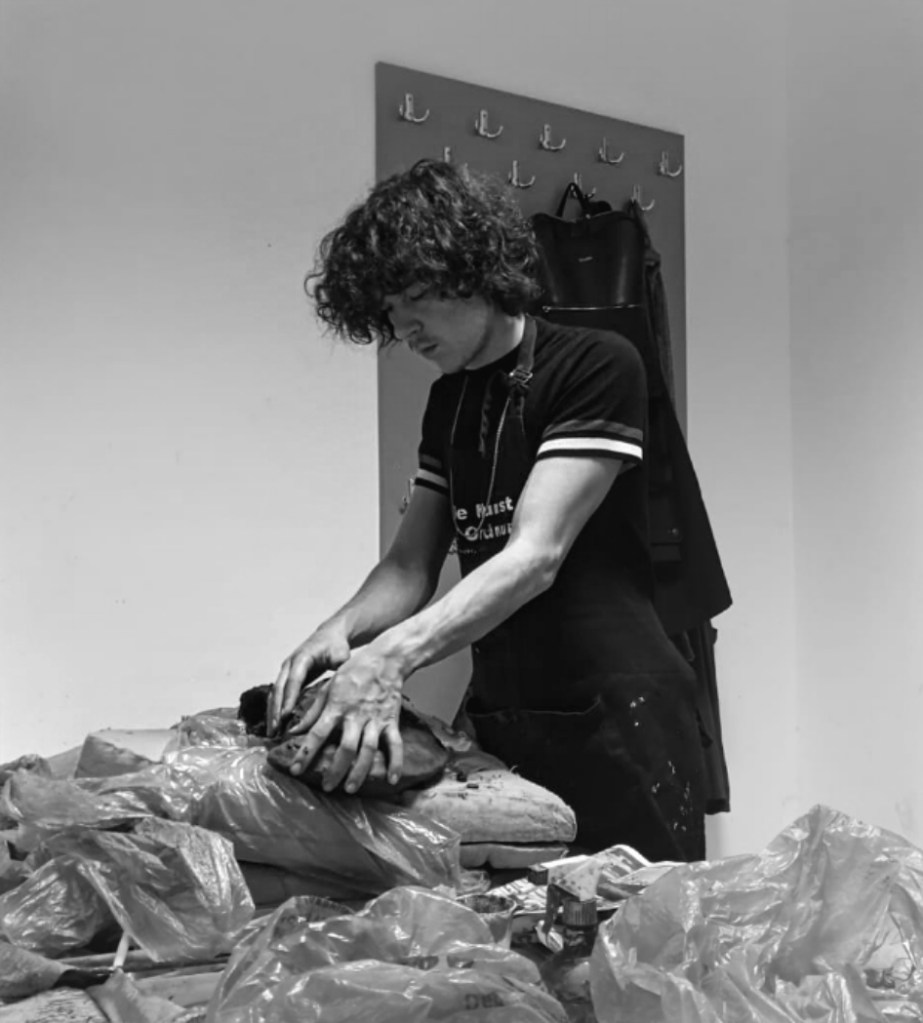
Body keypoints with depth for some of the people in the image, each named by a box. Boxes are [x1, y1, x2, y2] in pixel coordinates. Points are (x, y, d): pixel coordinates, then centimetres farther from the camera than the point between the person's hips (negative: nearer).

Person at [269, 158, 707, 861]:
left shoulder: (597, 368, -9)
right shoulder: (449, 401, 14)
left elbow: (536, 555, -19)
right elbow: (412, 565, 10)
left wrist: (393, 654, -30)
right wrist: (341, 631, -11)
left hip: (617, 720, -6)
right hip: (499, 724, 6)